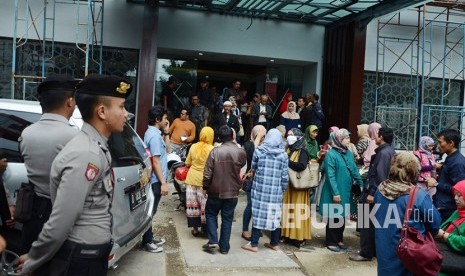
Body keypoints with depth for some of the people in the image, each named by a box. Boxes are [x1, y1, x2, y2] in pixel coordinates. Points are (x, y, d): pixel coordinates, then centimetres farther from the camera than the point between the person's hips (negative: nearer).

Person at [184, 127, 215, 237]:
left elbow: (187, 163, 8)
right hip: (204, 181, -4)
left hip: (192, 179, 4)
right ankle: (204, 229, 16)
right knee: (205, 205, 7)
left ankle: (195, 228, 21)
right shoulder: (212, 150, -14)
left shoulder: (193, 147, -1)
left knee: (193, 204, 12)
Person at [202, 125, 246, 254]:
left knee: (210, 214, 18)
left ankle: (213, 241, 9)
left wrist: (205, 187, 1)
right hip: (233, 191, 2)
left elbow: (207, 173, -13)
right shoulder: (241, 152, -8)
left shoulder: (215, 151, -16)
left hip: (216, 191, -2)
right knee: (227, 218, 12)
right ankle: (224, 247, 17)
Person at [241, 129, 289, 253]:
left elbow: (253, 167, 7)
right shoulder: (283, 155, -3)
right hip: (276, 190, 1)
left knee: (258, 214, 4)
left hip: (260, 188, -1)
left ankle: (254, 244, 9)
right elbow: (285, 176, 0)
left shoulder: (259, 151, -6)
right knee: (275, 216, 12)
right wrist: (283, 189, 12)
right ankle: (274, 243, 22)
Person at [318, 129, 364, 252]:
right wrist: (335, 193, -20)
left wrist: (362, 184, 7)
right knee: (333, 217, 5)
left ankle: (339, 239, 30)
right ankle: (331, 242, 18)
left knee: (342, 216, 15)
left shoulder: (349, 153, 6)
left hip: (346, 191, 6)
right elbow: (330, 175, -17)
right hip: (335, 192, -6)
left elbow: (354, 170, 12)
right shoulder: (331, 154, -15)